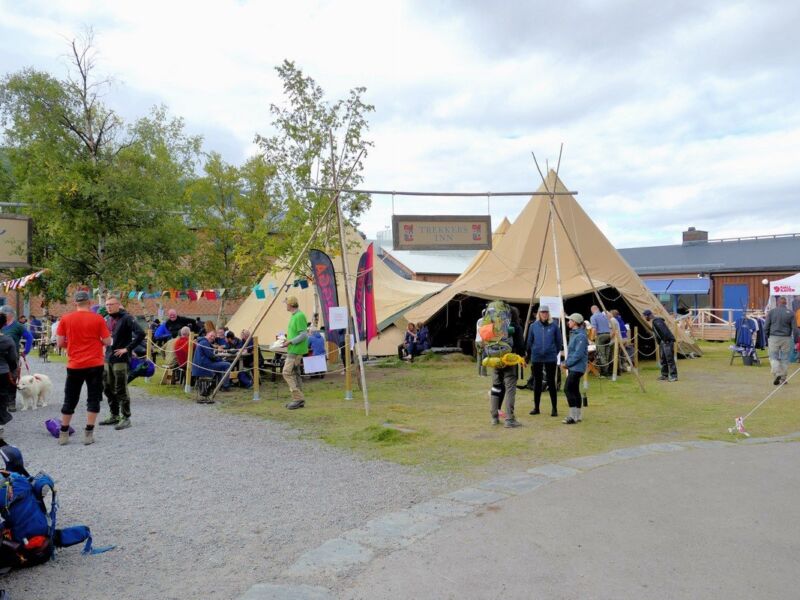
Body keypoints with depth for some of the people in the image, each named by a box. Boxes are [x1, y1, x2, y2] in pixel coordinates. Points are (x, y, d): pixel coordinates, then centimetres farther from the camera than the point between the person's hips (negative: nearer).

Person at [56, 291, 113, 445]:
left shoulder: (65, 319, -1)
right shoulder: (98, 319, -5)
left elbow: (60, 343, 1)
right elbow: (108, 342, -3)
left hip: (74, 366, 2)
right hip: (95, 365, -2)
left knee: (70, 400, 13)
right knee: (93, 398, 6)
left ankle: (63, 434, 19)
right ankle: (88, 434, 4)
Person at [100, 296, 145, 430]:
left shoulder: (126, 318, -12)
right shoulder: (107, 319, 11)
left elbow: (140, 334, -23)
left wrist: (127, 348, -19)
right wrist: (105, 348, 11)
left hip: (120, 359, -8)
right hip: (107, 358, 8)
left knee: (121, 390, -3)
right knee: (107, 388, 15)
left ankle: (125, 418, 7)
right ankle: (114, 415, 28)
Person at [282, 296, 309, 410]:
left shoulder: (300, 316, -16)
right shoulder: (294, 316, 15)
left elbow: (304, 335, -20)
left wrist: (290, 342, -19)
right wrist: (287, 340, 10)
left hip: (296, 350, -10)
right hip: (293, 350, 10)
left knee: (287, 372, -12)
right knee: (294, 374, 11)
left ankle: (298, 398, -10)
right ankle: (298, 400, 15)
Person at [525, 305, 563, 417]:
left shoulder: (554, 325, -2)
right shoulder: (533, 326, 2)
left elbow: (559, 341, 6)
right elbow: (529, 341, 10)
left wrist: (556, 352, 11)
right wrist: (528, 353, 12)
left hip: (550, 358, -2)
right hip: (536, 358, 2)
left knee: (551, 382, 2)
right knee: (537, 383, 10)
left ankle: (554, 409, 10)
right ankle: (536, 408, 20)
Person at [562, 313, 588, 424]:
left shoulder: (580, 336, -17)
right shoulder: (574, 334, 14)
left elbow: (578, 354, -22)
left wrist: (567, 363, -15)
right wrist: (567, 363, 9)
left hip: (577, 368, -10)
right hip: (573, 367, 10)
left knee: (568, 389, -13)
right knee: (574, 390, 13)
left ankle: (574, 416, -10)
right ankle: (577, 415, 20)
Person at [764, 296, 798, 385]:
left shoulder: (771, 312, 0)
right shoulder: (790, 313, 0)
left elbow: (766, 327, 0)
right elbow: (795, 329, -2)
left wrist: (767, 339, 8)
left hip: (774, 338, -1)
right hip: (786, 338, 1)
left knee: (773, 357, 5)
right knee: (785, 358, 9)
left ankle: (777, 373, -16)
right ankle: (783, 379, 12)